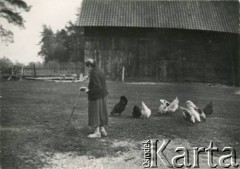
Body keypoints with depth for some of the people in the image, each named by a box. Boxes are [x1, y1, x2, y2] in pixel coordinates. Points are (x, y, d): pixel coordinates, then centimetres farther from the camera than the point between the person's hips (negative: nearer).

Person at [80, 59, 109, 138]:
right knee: (100, 113, 16)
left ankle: (97, 132, 10)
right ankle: (102, 130, 24)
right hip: (102, 96, 9)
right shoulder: (100, 72, 10)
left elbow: (98, 87, -26)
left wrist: (89, 91, -14)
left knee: (95, 114, 2)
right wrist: (87, 88, 16)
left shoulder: (94, 73, -20)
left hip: (96, 97, -9)